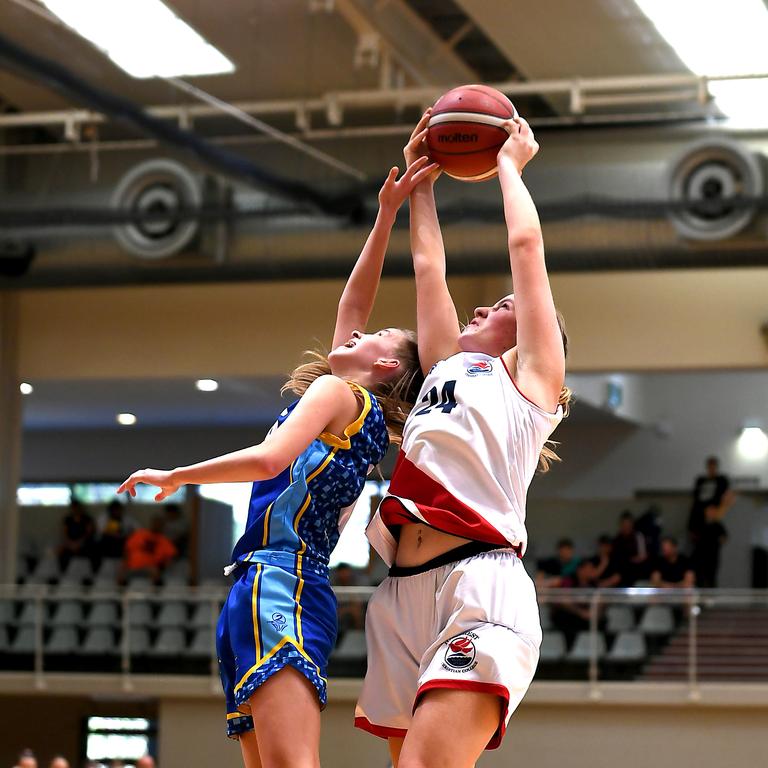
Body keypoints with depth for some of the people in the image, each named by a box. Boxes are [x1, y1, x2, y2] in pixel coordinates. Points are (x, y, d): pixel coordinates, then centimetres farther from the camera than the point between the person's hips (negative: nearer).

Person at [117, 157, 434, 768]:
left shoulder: (336, 391, 2)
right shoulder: (364, 416, 25)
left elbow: (268, 459, -14)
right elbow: (352, 302, 33)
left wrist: (172, 477, -2)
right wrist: (387, 215, 33)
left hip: (279, 584, -9)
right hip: (264, 590, 9)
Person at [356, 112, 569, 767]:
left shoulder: (531, 375, 13)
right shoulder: (446, 366, 29)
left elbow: (526, 245, 13)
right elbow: (428, 266, 32)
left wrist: (509, 165, 26)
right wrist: (419, 181, 37)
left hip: (481, 586, -7)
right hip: (403, 592, 7)